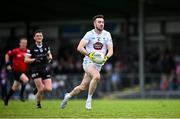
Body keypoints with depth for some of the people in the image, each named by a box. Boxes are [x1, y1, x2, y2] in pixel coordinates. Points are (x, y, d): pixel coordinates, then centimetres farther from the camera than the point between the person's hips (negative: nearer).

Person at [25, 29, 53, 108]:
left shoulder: (46, 47, 7)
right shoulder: (32, 48, -4)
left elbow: (50, 55, 25)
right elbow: (26, 60, -4)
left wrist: (49, 58, 2)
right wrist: (34, 59, -20)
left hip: (45, 69, 4)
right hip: (35, 70, -4)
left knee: (49, 89, -7)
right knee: (41, 89, -12)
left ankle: (38, 89, 25)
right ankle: (38, 104, 13)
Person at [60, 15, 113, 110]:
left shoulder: (107, 35, 2)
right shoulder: (90, 34, -7)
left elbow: (110, 50, -2)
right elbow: (79, 47, -16)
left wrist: (106, 57, -24)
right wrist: (89, 54, -32)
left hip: (98, 64, 4)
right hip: (88, 62, -4)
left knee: (83, 87, 8)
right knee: (97, 76, -33)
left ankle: (68, 96, 34)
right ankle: (89, 100, -19)